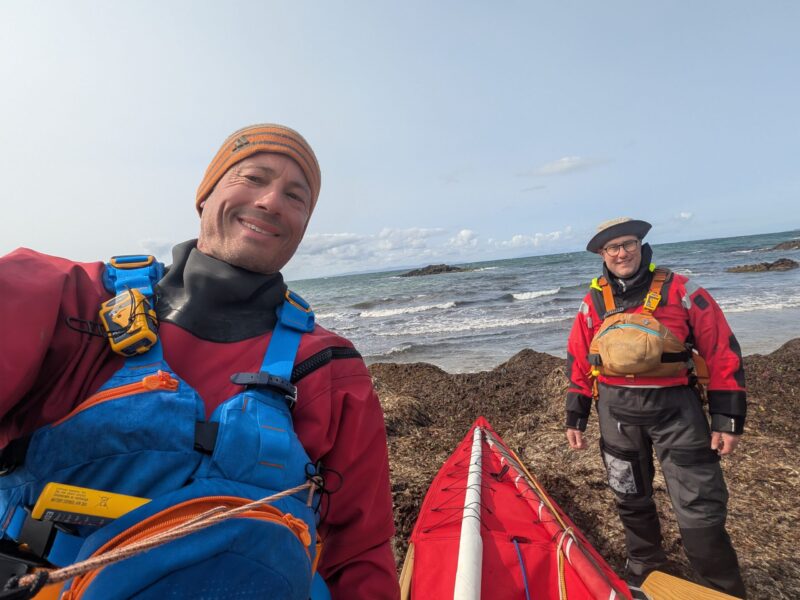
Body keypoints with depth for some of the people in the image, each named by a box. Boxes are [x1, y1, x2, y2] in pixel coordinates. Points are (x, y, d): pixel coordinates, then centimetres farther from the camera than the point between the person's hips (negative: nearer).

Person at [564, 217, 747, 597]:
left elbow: (722, 352, -2)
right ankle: (645, 569, 42)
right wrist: (575, 417, 7)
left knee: (700, 511, 0)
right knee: (631, 499, 17)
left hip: (675, 407, -2)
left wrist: (728, 417, -5)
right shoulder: (593, 303, 3)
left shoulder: (679, 290, -3)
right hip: (617, 410, 3)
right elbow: (578, 363, 7)